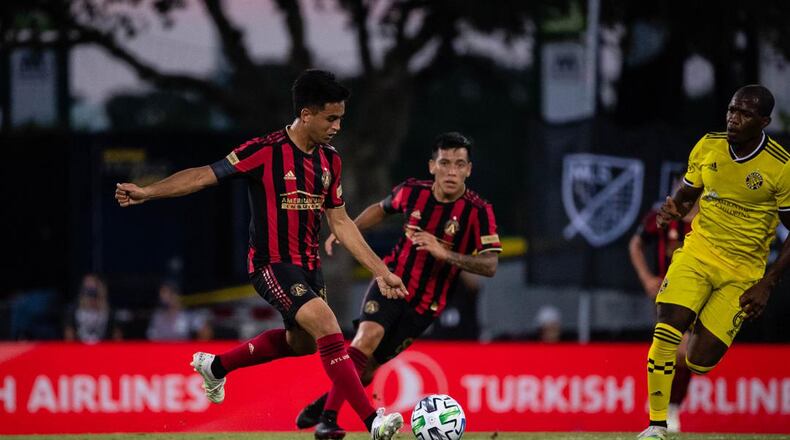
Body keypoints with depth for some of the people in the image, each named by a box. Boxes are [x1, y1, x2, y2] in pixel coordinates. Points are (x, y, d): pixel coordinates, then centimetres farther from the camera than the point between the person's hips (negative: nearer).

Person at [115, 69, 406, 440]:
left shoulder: (329, 161, 6)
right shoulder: (266, 151, -15)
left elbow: (340, 222, 13)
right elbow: (206, 175, -11)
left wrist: (380, 271, 10)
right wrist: (147, 193, -17)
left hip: (308, 266, 9)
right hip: (271, 265, -9)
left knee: (301, 342, 23)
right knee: (327, 327, -24)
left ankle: (215, 366, 45)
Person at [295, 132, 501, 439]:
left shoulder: (478, 211, -15)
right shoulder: (412, 192, -6)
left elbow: (490, 265, -21)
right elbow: (382, 209, 17)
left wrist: (445, 253, -33)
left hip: (426, 303, 0)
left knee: (367, 367, 0)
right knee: (368, 336, -27)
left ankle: (320, 406, 25)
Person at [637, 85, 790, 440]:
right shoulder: (708, 147, 0)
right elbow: (686, 195, 15)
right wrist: (672, 208, -10)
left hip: (744, 271, -2)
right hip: (698, 251, 2)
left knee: (701, 359, -11)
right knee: (668, 325, -22)